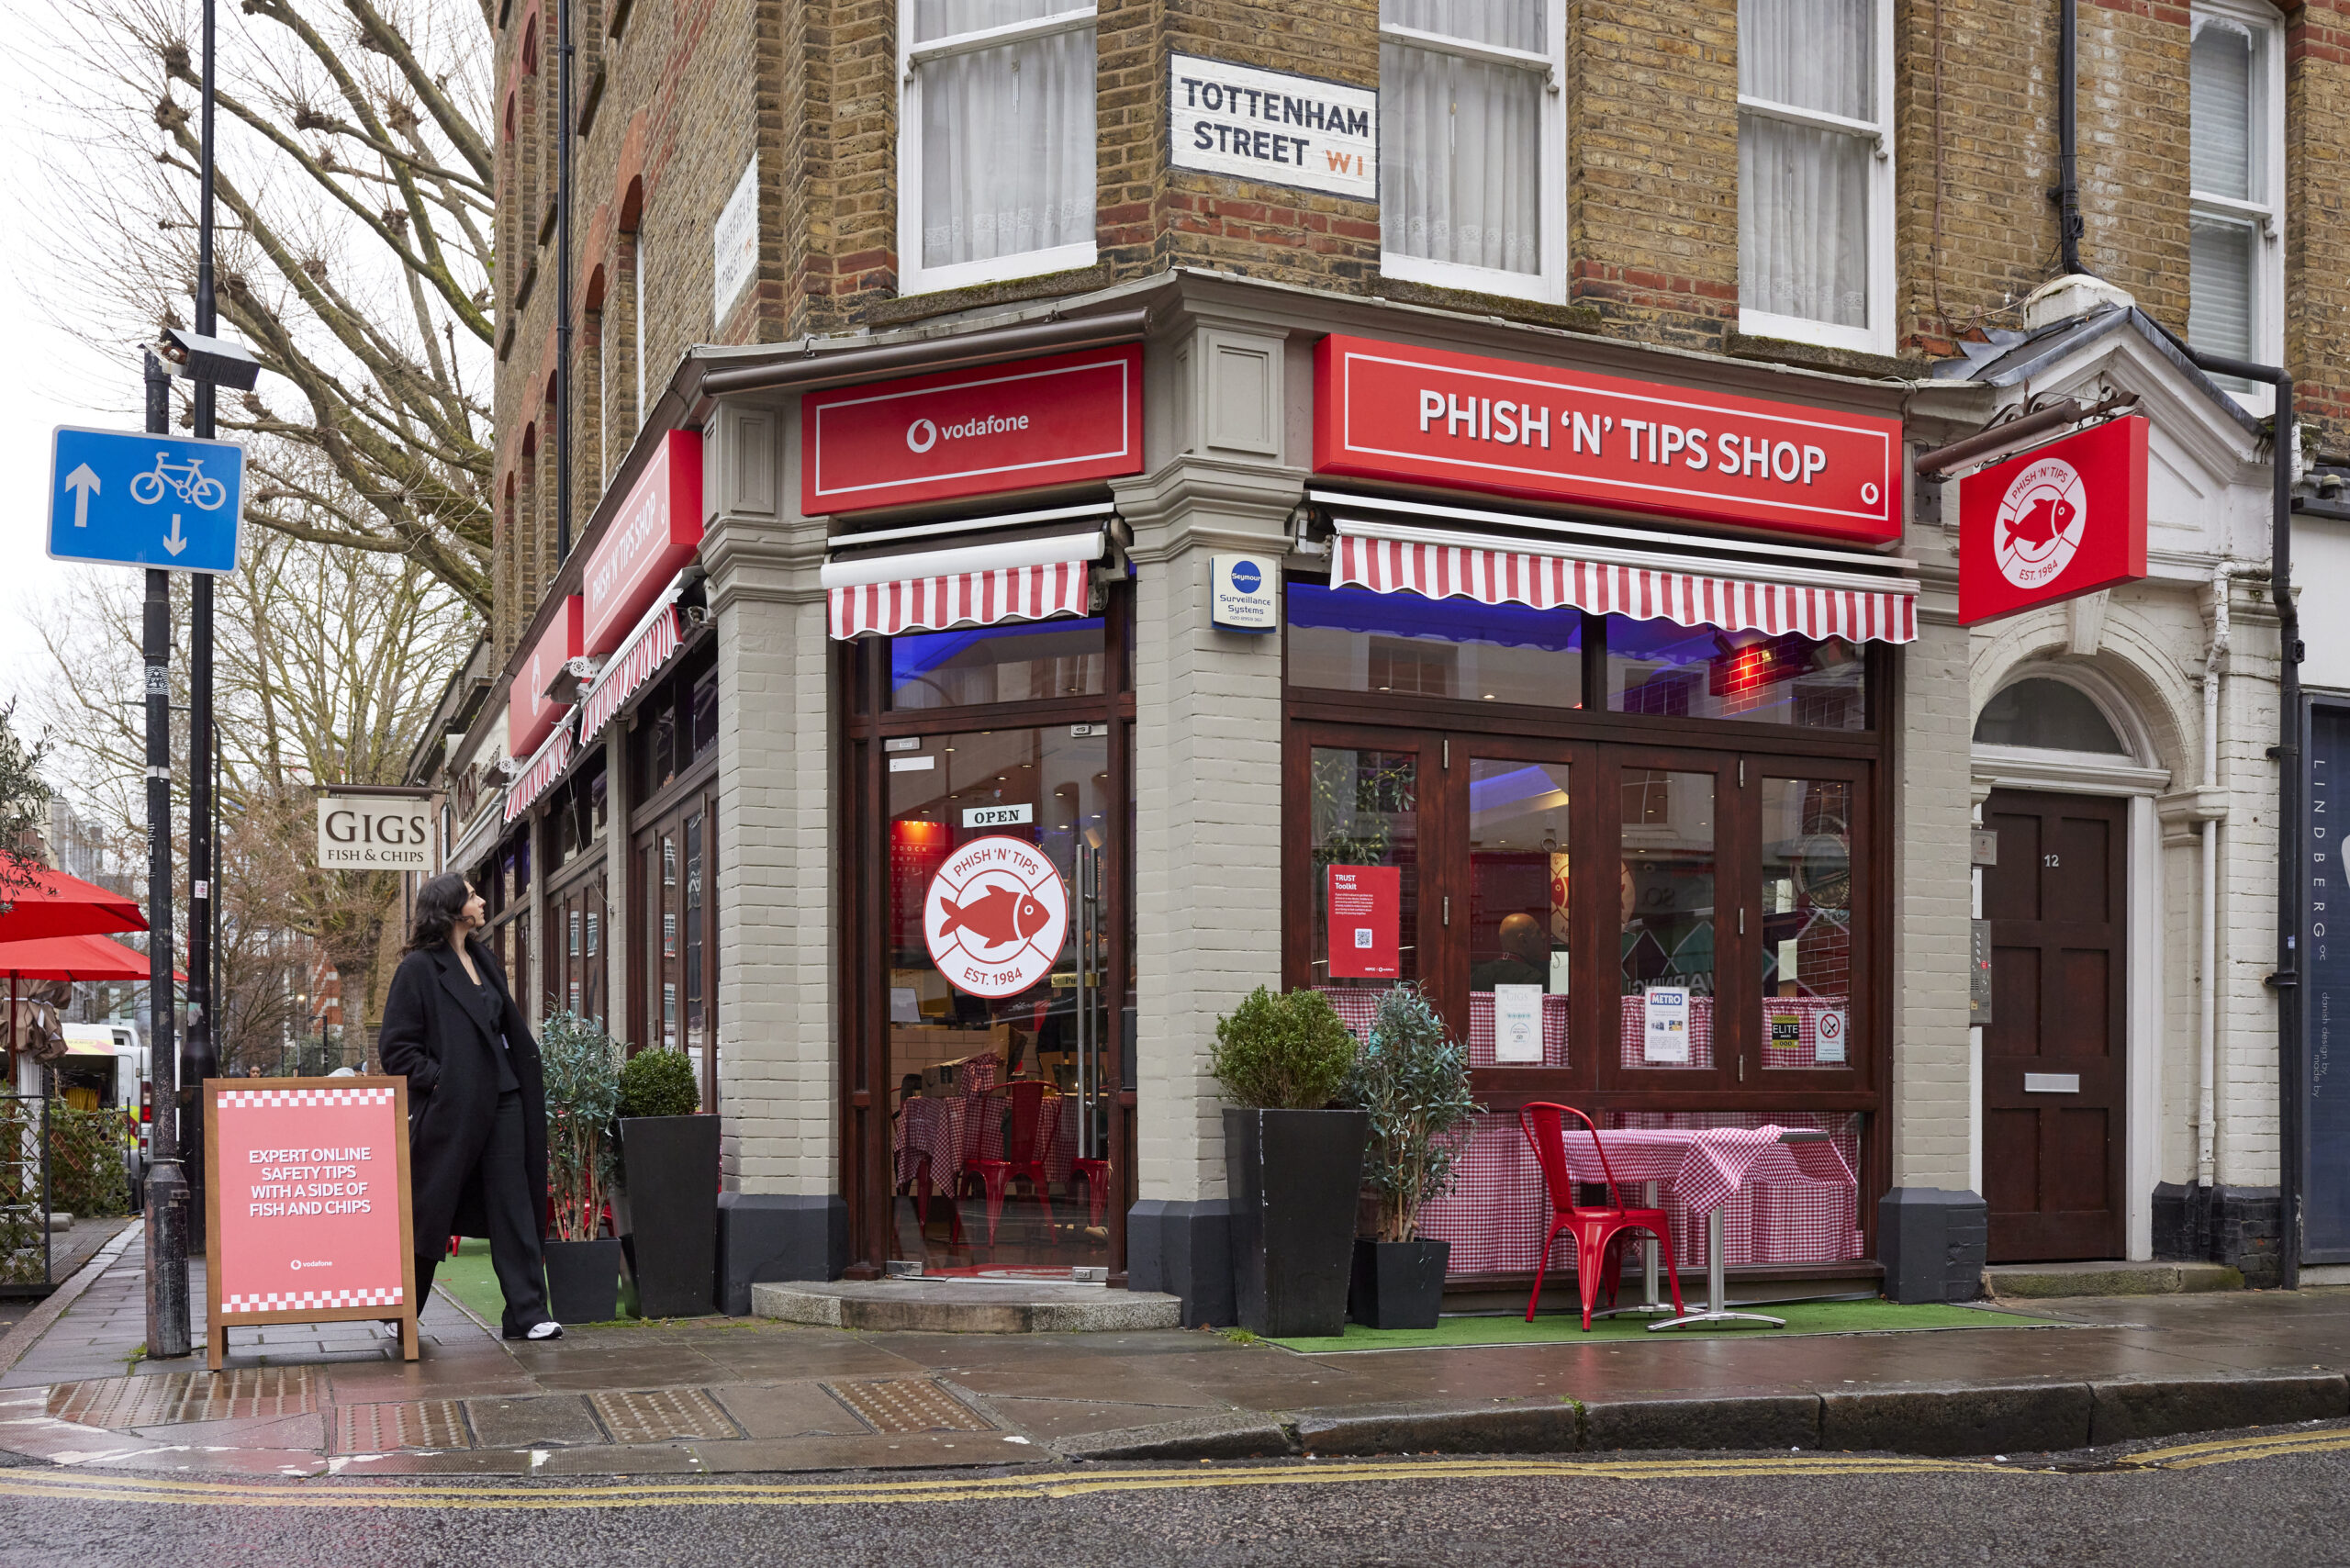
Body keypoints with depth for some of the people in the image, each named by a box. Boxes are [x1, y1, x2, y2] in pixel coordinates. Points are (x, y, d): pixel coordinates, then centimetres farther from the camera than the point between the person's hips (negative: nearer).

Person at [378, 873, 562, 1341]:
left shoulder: (484, 961, 15)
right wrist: (435, 1079, -17)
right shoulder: (419, 968, -7)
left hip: (501, 1101, 6)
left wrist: (524, 1071, 11)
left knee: (513, 1205, 1)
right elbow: (395, 1044, -9)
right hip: (450, 1108, -6)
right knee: (429, 1213, 4)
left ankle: (528, 1312, 2)